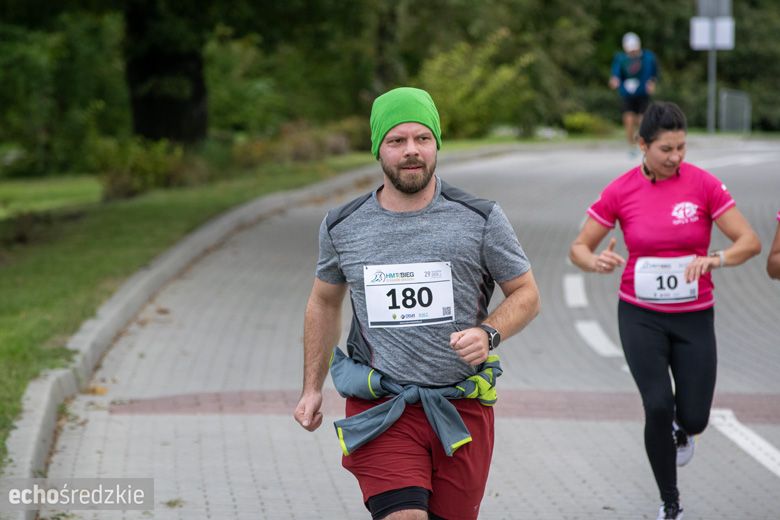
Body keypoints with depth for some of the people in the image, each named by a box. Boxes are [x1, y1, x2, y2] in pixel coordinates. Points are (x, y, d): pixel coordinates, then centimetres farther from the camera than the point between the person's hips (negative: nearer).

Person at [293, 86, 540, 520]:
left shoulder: (480, 219, -2)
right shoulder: (343, 228, 3)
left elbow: (526, 294, 6)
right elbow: (325, 302, 19)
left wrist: (488, 334, -14)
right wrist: (313, 388, 16)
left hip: (462, 410, 1)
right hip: (379, 411, -1)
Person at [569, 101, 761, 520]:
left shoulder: (703, 184, -9)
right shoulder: (620, 191, -6)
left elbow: (750, 241, -11)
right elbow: (579, 247, 0)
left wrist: (714, 260, -30)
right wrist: (596, 262, -23)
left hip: (694, 316, 0)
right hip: (640, 316, 0)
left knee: (694, 418, -2)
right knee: (658, 407, -13)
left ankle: (681, 431, 39)